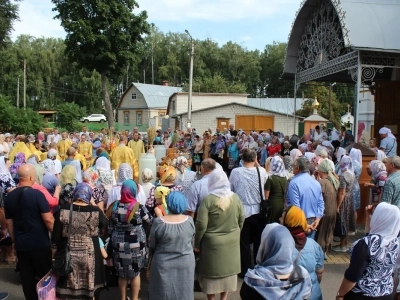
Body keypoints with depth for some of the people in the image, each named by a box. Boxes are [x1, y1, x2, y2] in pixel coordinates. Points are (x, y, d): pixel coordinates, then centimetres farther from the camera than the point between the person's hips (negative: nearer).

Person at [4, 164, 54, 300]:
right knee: (44, 275, 10)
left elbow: (9, 223, 11)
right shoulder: (37, 194, -16)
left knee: (26, 277, 12)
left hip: (20, 244, 5)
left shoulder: (9, 197, 3)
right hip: (39, 243, -5)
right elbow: (48, 219, -17)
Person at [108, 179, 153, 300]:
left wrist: (114, 240, 15)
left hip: (119, 245, 3)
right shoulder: (139, 208, -16)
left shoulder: (116, 206, -6)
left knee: (122, 273, 18)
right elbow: (150, 221, 1)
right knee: (135, 273, 15)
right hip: (136, 245, -3)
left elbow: (110, 229, 2)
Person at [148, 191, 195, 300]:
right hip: (185, 263, 2)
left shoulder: (158, 222, -18)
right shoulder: (189, 221, -11)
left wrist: (152, 257, 12)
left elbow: (152, 245, -7)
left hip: (163, 264, -2)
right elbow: (190, 240, 4)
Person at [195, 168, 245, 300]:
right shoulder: (235, 197, -5)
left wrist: (197, 243, -3)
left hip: (213, 243, -4)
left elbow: (201, 225, -17)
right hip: (232, 242, 4)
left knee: (212, 271, 11)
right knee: (228, 269, 18)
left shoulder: (208, 200, -18)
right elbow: (241, 220, 4)